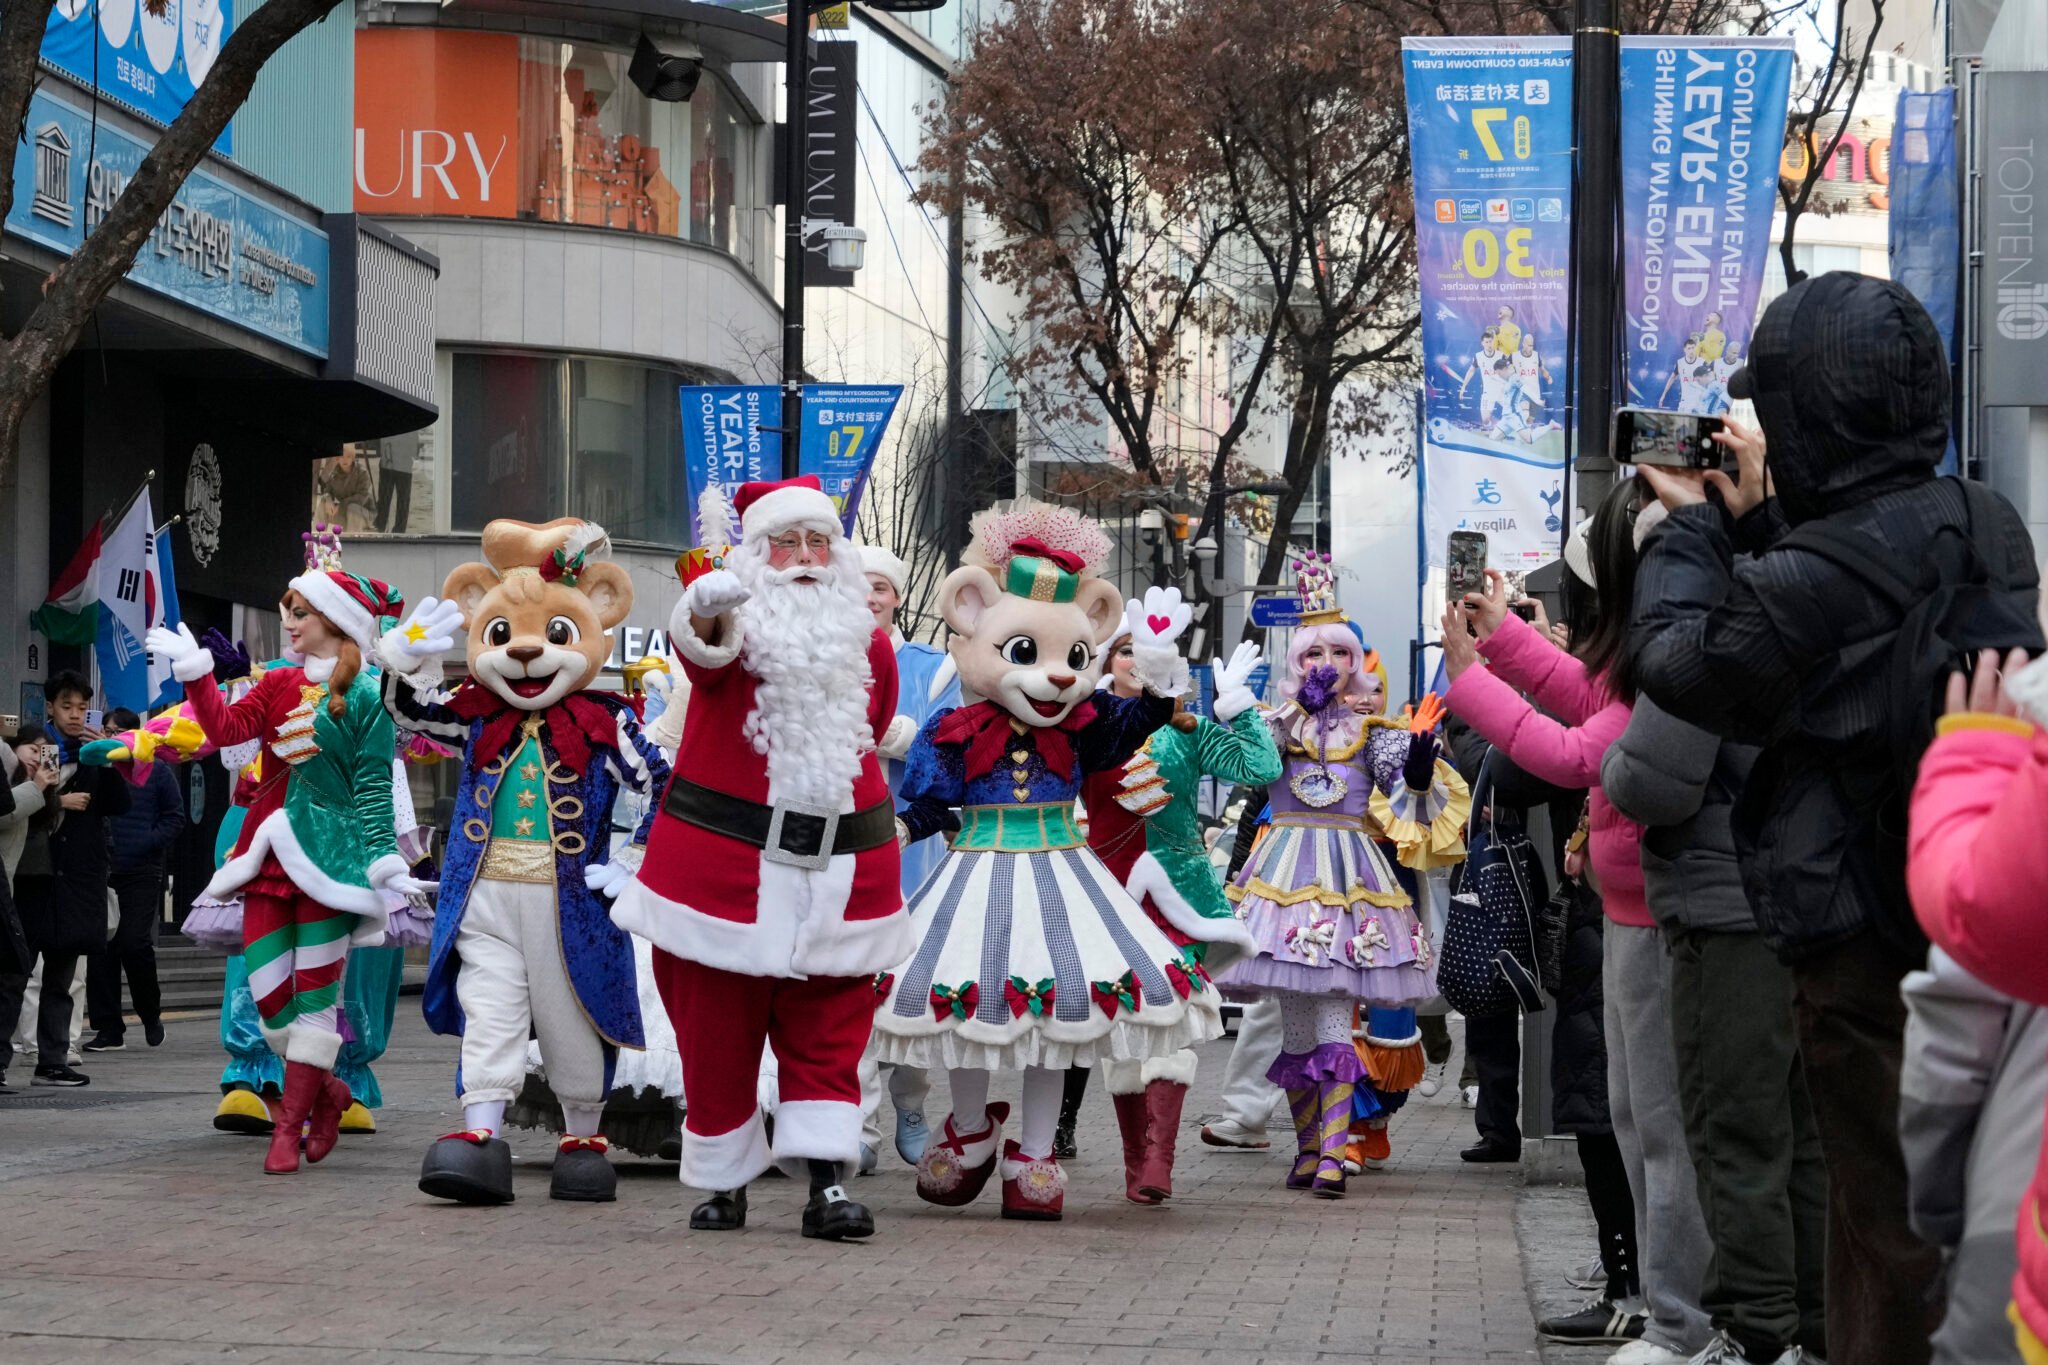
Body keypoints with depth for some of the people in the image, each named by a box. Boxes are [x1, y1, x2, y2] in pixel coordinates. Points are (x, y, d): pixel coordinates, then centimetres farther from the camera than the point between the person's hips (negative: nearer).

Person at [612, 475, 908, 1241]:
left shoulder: (868, 644, 8)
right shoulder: (736, 622, -8)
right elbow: (701, 644, -33)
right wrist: (706, 612, -55)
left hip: (839, 865, 3)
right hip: (722, 861, -3)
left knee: (829, 1031, 0)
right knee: (715, 1033, 5)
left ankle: (828, 1183, -3)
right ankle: (724, 1182, 17)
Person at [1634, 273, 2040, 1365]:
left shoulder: (1818, 575, -24)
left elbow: (1680, 662, -8)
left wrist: (1696, 524, 5)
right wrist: (1756, 517, 11)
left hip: (1863, 945, -8)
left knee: (1888, 1217, 2)